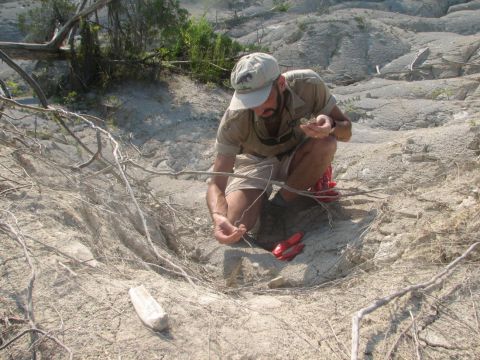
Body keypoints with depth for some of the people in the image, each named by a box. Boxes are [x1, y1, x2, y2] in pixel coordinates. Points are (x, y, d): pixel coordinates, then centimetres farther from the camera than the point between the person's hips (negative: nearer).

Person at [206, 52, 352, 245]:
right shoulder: (234, 119, -31)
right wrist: (218, 217, -53)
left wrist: (331, 125, -39)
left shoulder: (308, 84, -28)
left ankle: (277, 207, -11)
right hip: (255, 162, -2)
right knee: (236, 225, -26)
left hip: (294, 158, 2)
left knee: (326, 143, -32)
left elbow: (346, 131, -15)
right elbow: (216, 183, -31)